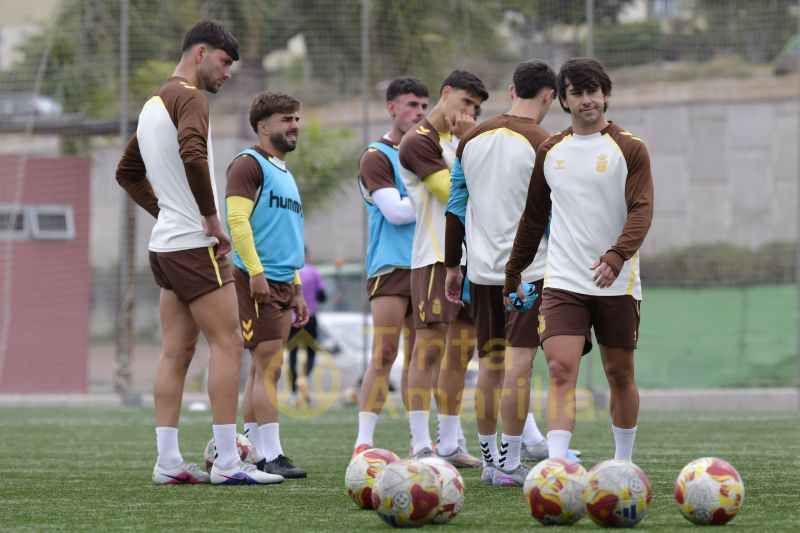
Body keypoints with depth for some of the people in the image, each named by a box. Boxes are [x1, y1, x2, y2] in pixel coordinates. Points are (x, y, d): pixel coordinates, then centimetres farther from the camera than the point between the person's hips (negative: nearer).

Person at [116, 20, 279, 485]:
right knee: (228, 344, -7)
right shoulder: (189, 97, -12)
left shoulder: (153, 103, 18)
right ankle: (228, 462, -9)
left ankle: (168, 462, 6)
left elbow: (127, 173, 28)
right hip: (195, 244, -9)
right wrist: (211, 217, -19)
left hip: (166, 242, 9)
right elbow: (193, 156, -30)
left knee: (177, 351, 8)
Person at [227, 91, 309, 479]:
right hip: (257, 282, -9)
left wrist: (297, 289, 24)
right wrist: (256, 272, -22)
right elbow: (237, 219, -17)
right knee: (269, 366, -12)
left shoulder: (285, 174, 23)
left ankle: (253, 454, 10)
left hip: (282, 285, 9)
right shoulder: (249, 164, -6)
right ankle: (270, 457, -13)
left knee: (263, 369, 8)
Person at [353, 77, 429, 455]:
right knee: (384, 355, -14)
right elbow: (396, 211, -13)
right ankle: (363, 443, -15)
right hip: (390, 266, -6)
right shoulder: (376, 157, -3)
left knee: (417, 357, 7)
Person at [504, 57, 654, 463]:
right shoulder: (550, 151, 10)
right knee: (561, 372, -13)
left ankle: (623, 463, 25)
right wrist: (513, 273, 19)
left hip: (616, 283, -1)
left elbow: (641, 211, -12)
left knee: (620, 375, 9)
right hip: (562, 283, 2)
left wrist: (616, 256, -29)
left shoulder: (630, 149, -1)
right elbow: (533, 217, 19)